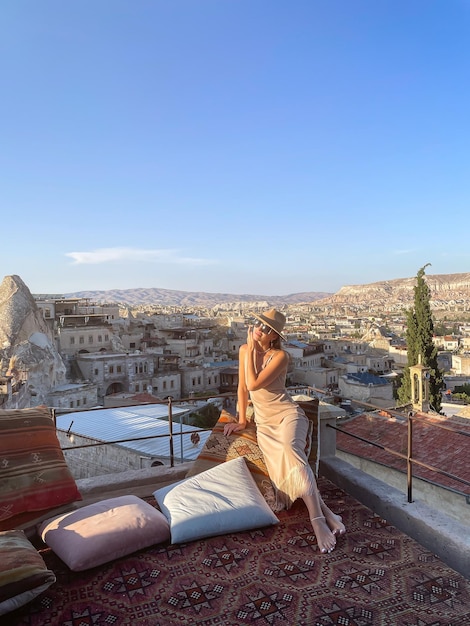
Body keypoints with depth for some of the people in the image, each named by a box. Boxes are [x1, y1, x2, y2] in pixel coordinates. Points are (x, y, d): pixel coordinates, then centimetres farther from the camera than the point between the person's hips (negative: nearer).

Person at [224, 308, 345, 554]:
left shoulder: (280, 356, -12)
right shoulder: (244, 350, 5)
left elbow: (253, 384, -22)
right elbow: (242, 387, 12)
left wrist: (252, 351, -15)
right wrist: (242, 420, 14)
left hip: (287, 414, -5)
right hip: (264, 423, 5)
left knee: (290, 449, -37)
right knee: (282, 465, -24)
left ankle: (317, 520, -38)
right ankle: (325, 512, -16)